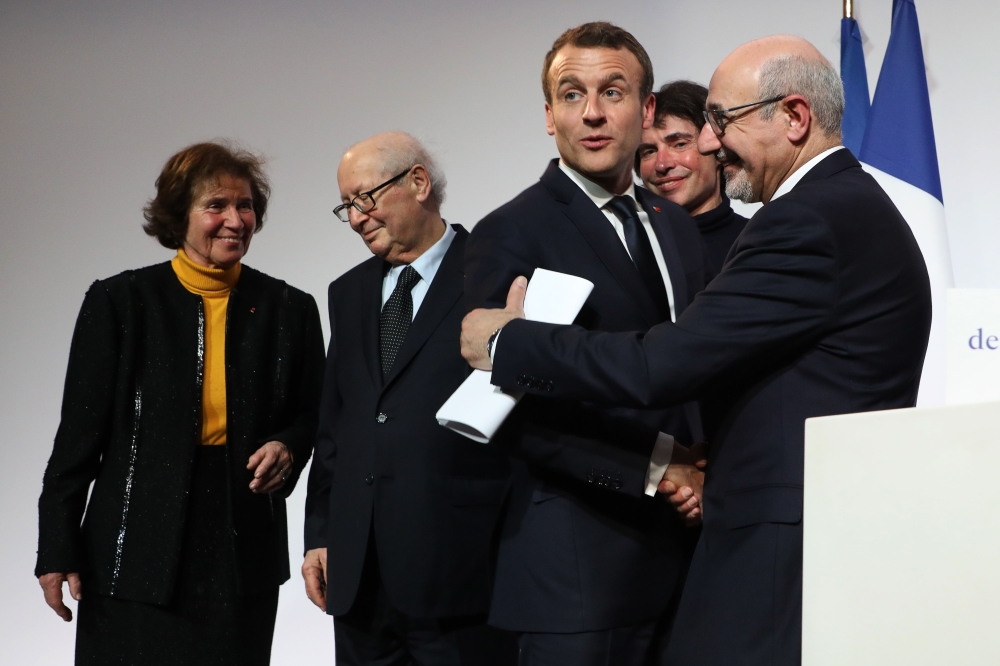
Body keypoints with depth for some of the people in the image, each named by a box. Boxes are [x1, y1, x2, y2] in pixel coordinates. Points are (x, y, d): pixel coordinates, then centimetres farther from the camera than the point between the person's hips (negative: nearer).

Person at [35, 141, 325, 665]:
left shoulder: (289, 309, 4)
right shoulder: (120, 302, -3)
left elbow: (310, 416, 16)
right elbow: (80, 430, -1)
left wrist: (288, 449, -7)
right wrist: (57, 548, -3)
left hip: (243, 552, 2)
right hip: (136, 557, -2)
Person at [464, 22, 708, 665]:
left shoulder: (678, 226, 15)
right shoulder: (511, 235, -7)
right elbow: (516, 414, -13)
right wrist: (655, 468, -17)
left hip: (687, 539, 6)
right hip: (582, 559, -6)